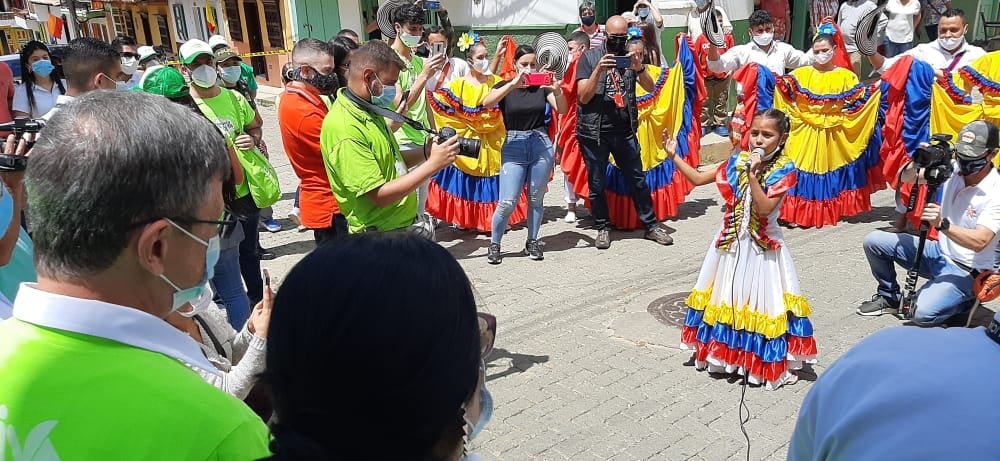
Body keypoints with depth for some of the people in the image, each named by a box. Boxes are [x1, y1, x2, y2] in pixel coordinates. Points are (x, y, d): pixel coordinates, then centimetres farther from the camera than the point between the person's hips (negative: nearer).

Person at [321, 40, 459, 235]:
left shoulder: (369, 111, 4)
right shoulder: (344, 129, -24)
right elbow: (380, 196, -25)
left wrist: (426, 151, -4)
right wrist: (433, 164, -22)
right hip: (379, 239, -8)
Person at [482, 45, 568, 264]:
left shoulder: (542, 87, 7)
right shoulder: (505, 86, 2)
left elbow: (562, 110, -5)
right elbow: (487, 102, -18)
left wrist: (557, 90, -24)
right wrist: (513, 84, -29)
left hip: (541, 145, 2)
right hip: (514, 146, -2)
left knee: (536, 199, 9)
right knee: (507, 203, -8)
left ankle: (532, 242, 25)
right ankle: (494, 244, 11)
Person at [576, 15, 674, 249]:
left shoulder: (630, 56, 7)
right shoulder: (589, 58, -3)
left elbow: (649, 87, -1)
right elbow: (584, 97, -10)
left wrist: (639, 68, -19)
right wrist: (599, 70, -22)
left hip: (625, 131, 3)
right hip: (594, 132, -2)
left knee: (637, 180, 8)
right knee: (597, 184, 7)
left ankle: (651, 225, 19)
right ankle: (603, 228, 22)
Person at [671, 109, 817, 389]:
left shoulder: (784, 170, -12)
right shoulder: (737, 161, 0)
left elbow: (764, 209, -23)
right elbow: (698, 179, 5)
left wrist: (753, 175, -28)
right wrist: (674, 156, -1)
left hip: (762, 247, -4)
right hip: (732, 243, 5)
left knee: (760, 301, 0)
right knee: (727, 297, 14)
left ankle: (772, 364, 15)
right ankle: (724, 351, 31)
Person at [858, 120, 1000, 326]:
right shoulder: (951, 169, -5)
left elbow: (979, 242, -29)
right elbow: (904, 178, -2)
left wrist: (942, 224, -43)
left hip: (965, 272, -6)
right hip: (938, 252, 6)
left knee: (923, 314, -28)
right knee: (873, 241, -6)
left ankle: (964, 300, 6)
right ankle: (890, 297, 14)